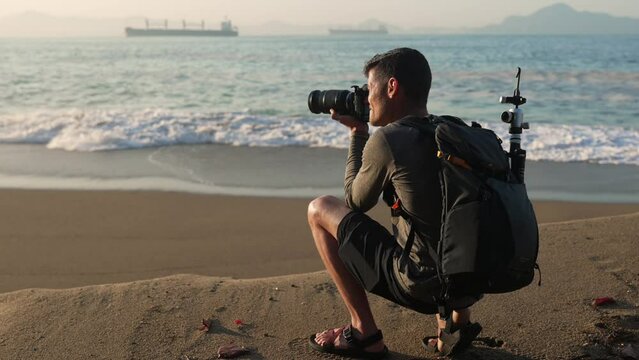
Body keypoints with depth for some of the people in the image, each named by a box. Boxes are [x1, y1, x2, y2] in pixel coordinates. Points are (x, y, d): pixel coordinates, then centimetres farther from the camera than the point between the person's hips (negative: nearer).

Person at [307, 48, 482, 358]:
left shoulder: (387, 139, -14)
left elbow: (356, 202, 4)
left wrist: (357, 132, 12)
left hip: (424, 287, -7)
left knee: (319, 210, 6)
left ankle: (364, 333, 11)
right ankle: (456, 320, 20)